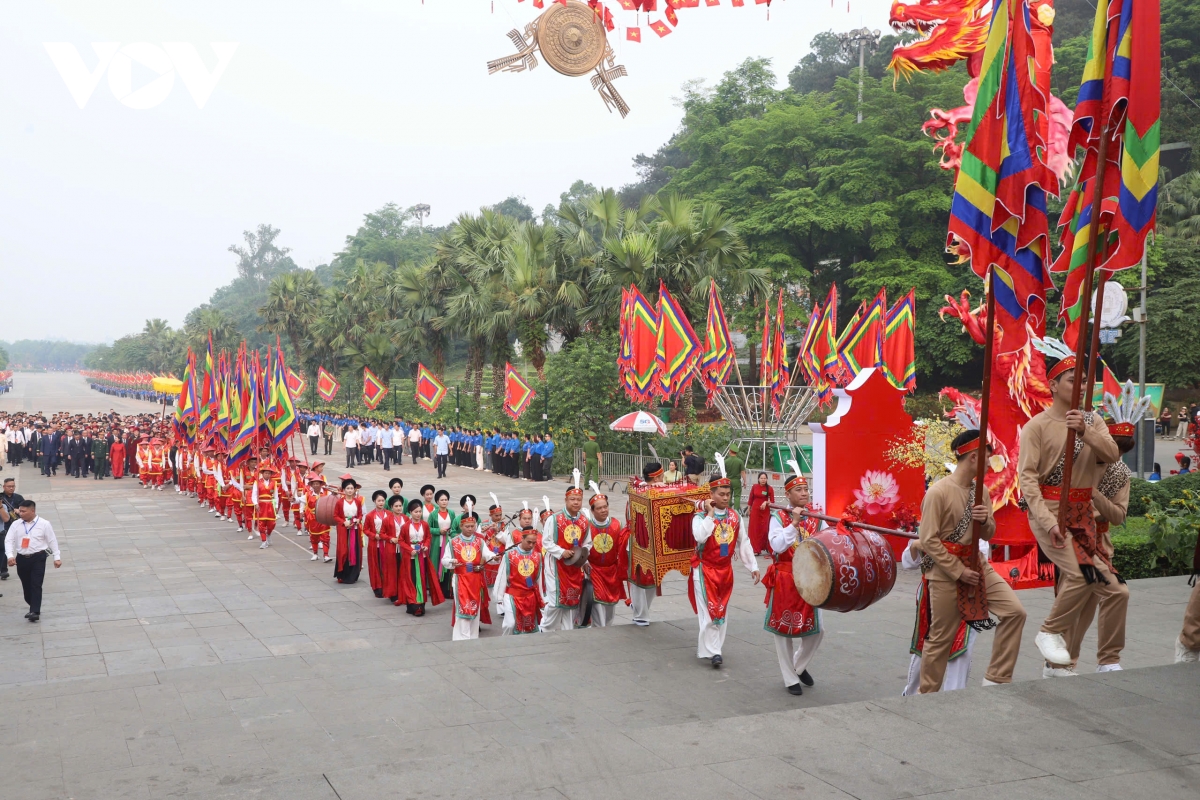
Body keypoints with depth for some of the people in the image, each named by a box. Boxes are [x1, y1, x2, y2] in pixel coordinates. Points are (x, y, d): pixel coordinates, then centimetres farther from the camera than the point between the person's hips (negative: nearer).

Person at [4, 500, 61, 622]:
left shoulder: (44, 524, -5)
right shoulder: (16, 524, 3)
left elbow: (52, 541, 0)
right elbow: (8, 540, -2)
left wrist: (57, 557, -1)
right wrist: (10, 556, -17)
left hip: (38, 558, -4)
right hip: (21, 558, 4)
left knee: (36, 585, -10)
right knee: (26, 585, 11)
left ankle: (35, 612, -11)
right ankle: (34, 608, 27)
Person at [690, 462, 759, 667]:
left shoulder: (735, 517, 4)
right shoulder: (701, 517, -10)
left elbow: (744, 543, 8)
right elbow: (700, 537, -30)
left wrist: (753, 566, 6)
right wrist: (710, 514, -23)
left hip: (725, 570, 5)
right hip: (705, 570, -5)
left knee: (722, 612, 11)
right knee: (710, 611, -8)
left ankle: (706, 646, 23)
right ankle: (712, 652, -4)